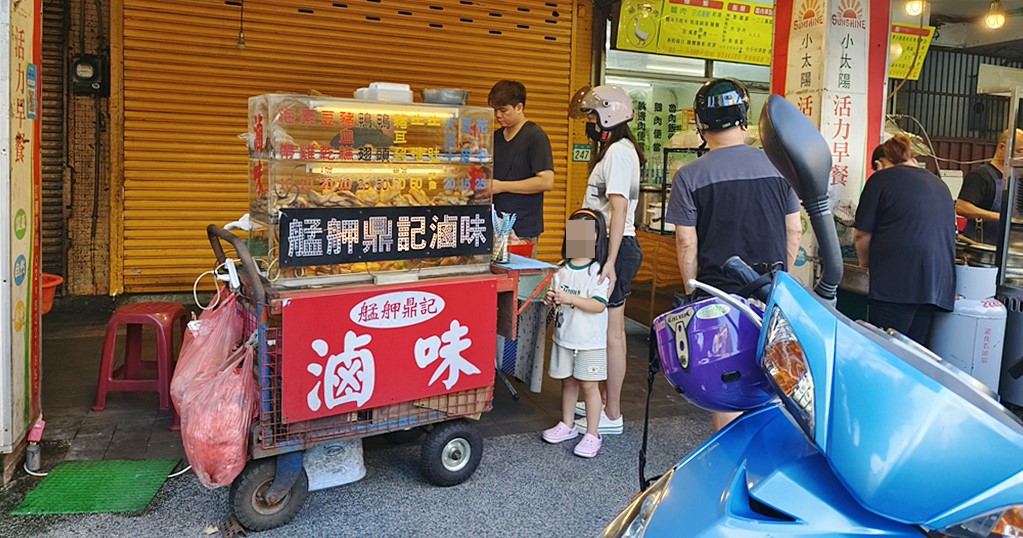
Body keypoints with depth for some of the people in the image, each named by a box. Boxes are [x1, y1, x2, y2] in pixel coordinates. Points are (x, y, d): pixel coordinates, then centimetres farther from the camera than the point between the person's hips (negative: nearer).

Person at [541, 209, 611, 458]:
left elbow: (599, 305, -21)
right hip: (564, 335, 6)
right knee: (567, 381, 17)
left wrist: (570, 298, -28)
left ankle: (592, 434, 12)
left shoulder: (598, 271, -13)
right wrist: (552, 299, -8)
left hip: (590, 340, -5)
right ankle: (567, 425, 32)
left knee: (589, 385, 2)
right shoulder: (563, 268, 5)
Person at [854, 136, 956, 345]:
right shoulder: (939, 184, 21)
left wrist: (865, 262, 17)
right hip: (938, 286, 7)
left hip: (897, 281, -6)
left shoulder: (882, 179, 2)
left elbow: (863, 235, -2)